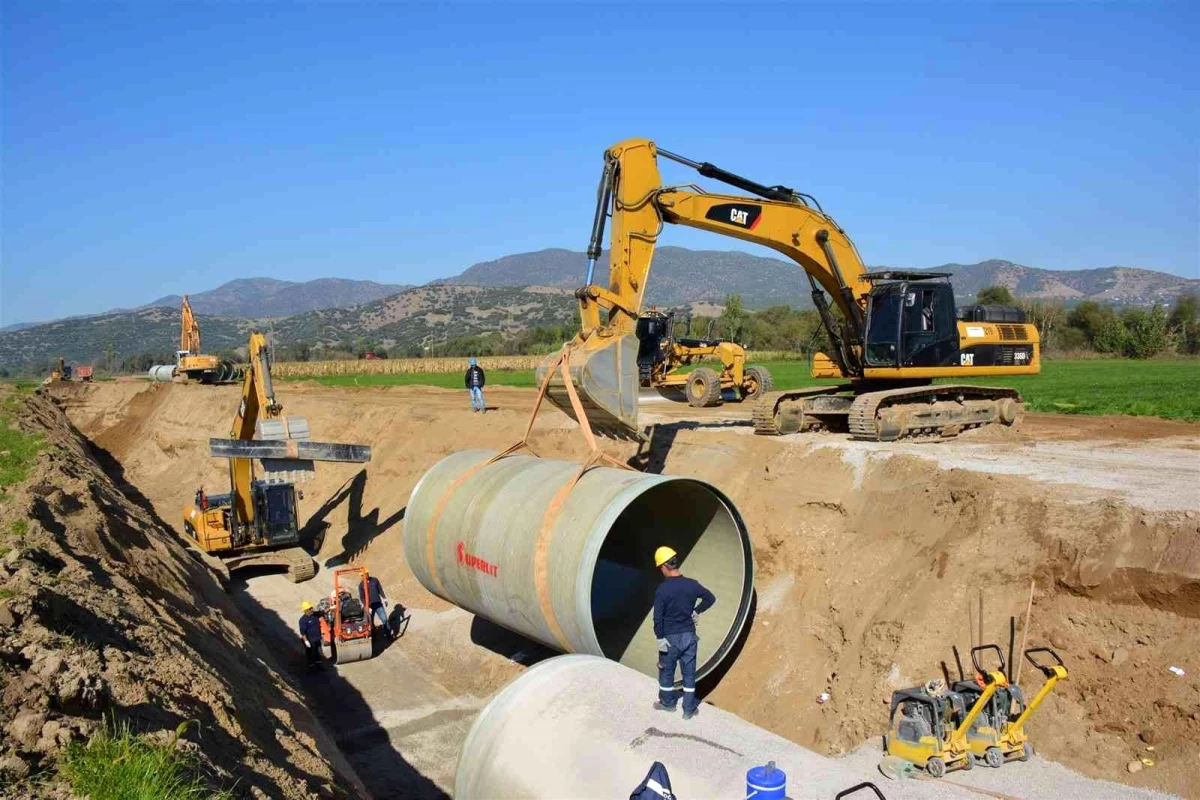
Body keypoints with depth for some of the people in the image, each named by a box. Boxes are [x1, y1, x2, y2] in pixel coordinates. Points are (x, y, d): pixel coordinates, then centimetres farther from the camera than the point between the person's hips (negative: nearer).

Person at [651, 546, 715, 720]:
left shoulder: (662, 589, -19)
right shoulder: (692, 584, -6)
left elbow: (658, 617, -17)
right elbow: (711, 598, 10)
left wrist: (660, 638, -9)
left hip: (670, 637, -3)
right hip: (689, 635, 4)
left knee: (666, 671, 17)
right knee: (689, 673, 13)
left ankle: (667, 702, 34)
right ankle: (689, 709, 20)